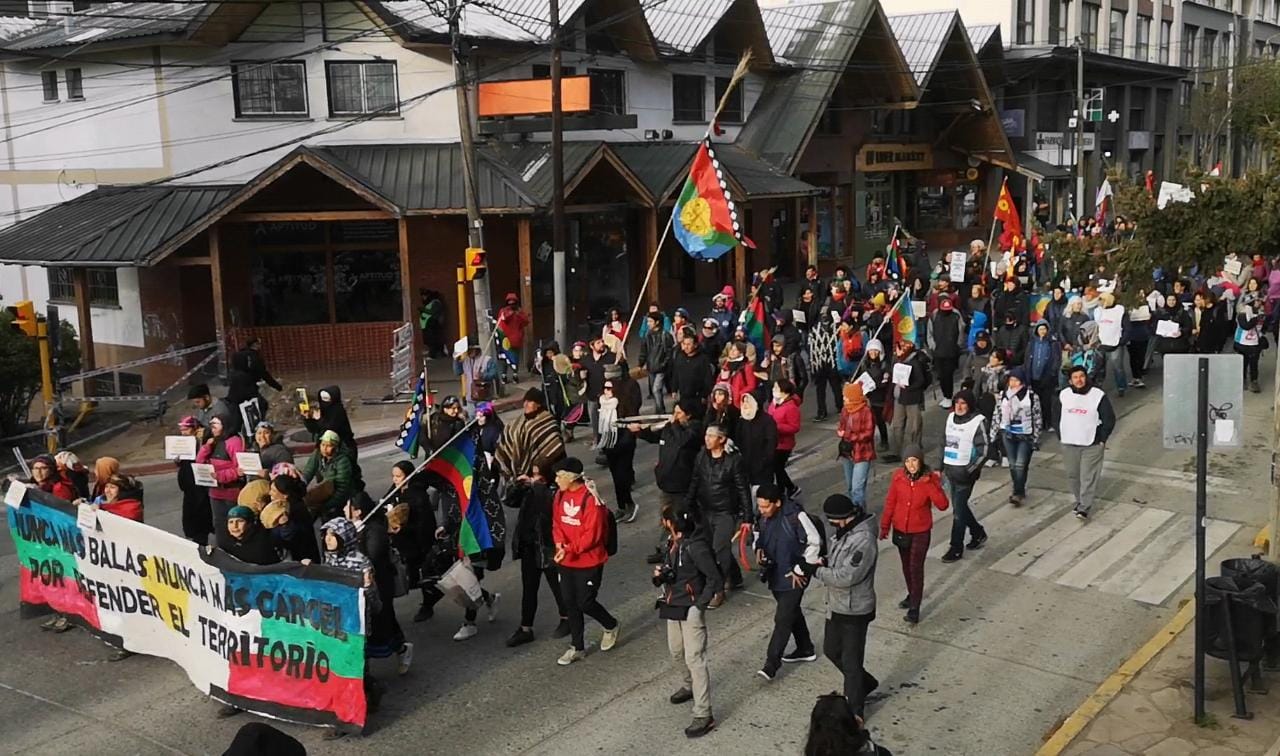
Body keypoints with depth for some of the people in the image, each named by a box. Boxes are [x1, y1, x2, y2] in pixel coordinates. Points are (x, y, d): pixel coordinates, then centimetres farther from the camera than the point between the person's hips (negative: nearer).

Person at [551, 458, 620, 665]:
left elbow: (592, 535, -21)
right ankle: (578, 648, 26)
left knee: (585, 603, 1)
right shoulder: (560, 495, 0)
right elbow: (556, 523, 7)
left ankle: (611, 626, 31)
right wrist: (559, 544, -11)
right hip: (566, 561, 7)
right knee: (570, 603, 12)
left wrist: (569, 550, -23)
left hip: (588, 561, -6)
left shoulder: (590, 499, -21)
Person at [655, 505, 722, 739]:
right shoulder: (672, 543, 5)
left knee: (694, 658, -8)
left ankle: (703, 715, -5)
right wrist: (659, 575, -5)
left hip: (690, 608, -9)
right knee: (676, 652, 22)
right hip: (673, 606, 9)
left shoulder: (695, 546, -21)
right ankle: (691, 686, 48)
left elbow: (715, 578, -19)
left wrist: (701, 603, -16)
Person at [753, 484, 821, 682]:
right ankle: (805, 649, 41)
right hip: (774, 574, 7)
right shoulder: (764, 517, -4)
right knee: (792, 612, 22)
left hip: (793, 577, -7)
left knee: (783, 619, -6)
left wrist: (800, 570, -15)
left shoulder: (796, 516, -25)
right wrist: (759, 549, -5)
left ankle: (771, 663, -1)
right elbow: (759, 535, 16)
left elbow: (814, 543, -18)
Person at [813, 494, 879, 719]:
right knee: (831, 650, 23)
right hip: (836, 606, 9)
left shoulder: (863, 540, -29)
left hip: (855, 611, -9)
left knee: (851, 662, 5)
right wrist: (826, 561, -7)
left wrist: (817, 571, -18)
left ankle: (854, 713, 22)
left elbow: (846, 577, -30)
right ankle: (866, 683, 44)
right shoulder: (843, 531, 0)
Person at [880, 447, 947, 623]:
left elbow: (943, 505, -22)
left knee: (916, 568, -4)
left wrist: (930, 484, -31)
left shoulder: (930, 479, -15)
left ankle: (914, 608, 5)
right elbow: (890, 502, 1)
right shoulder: (898, 476, -10)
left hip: (921, 532, -3)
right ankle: (913, 595, 41)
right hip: (900, 530, 3)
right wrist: (885, 526, 4)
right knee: (906, 566, 19)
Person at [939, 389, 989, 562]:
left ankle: (956, 548, 7)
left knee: (959, 509, -2)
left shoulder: (978, 422, -12)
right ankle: (978, 533, 39)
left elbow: (983, 452, -13)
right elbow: (944, 442, 16)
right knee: (959, 505, 17)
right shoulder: (951, 417, 7)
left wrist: (969, 471, -19)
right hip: (950, 469, 7)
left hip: (965, 472, -7)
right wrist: (940, 466, 13)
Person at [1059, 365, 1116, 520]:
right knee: (1072, 475, 11)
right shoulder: (1064, 395, 3)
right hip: (1069, 444, 4)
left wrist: (1102, 440, -5)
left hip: (1092, 444, -4)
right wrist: (1061, 436, 9)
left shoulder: (1098, 395, -8)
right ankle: (1079, 501, 29)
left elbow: (1110, 419, -3)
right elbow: (1058, 417, 14)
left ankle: (1084, 507, -2)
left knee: (1088, 477, -6)